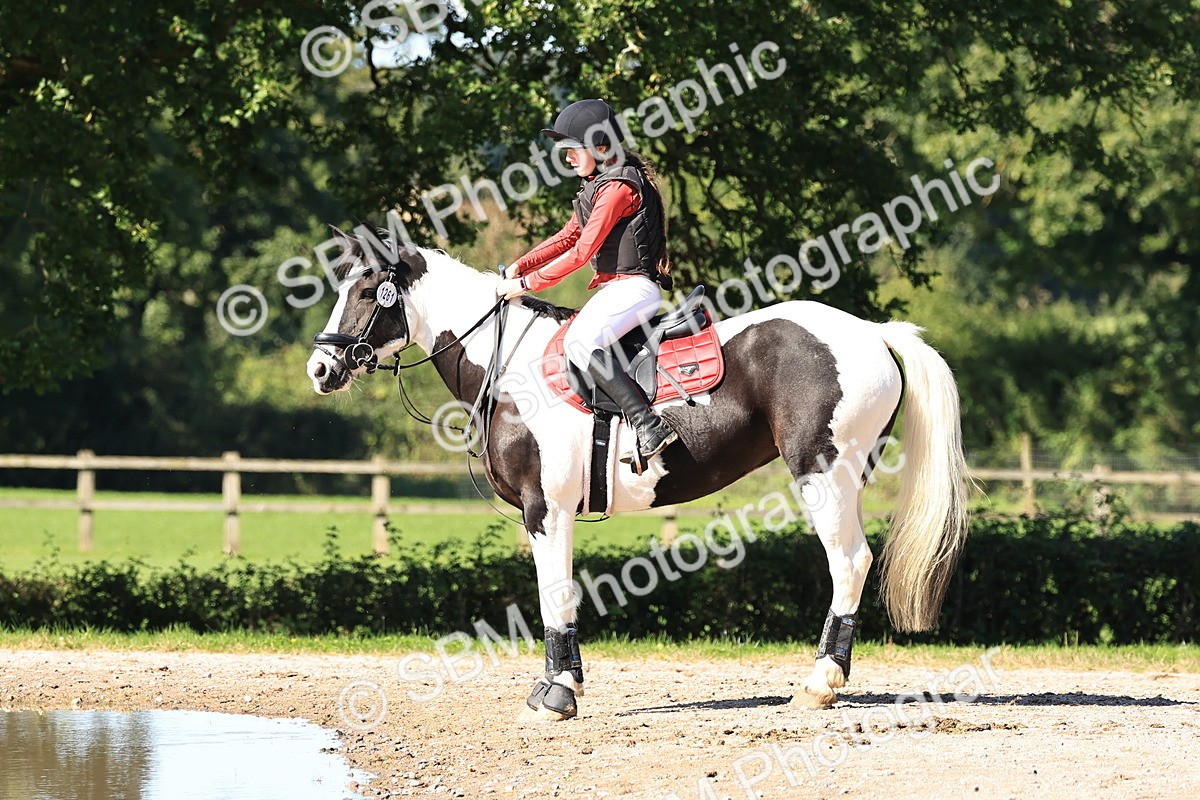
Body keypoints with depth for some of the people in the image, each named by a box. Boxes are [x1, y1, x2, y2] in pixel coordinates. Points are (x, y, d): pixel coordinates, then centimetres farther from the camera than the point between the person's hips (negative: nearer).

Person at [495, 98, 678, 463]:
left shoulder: (618, 187, -14)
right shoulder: (599, 185, 18)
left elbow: (582, 252, -18)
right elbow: (568, 237, 23)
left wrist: (527, 283, -16)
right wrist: (520, 266, 10)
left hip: (634, 286, -11)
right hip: (611, 286, 11)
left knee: (579, 342, -30)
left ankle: (650, 427, -35)